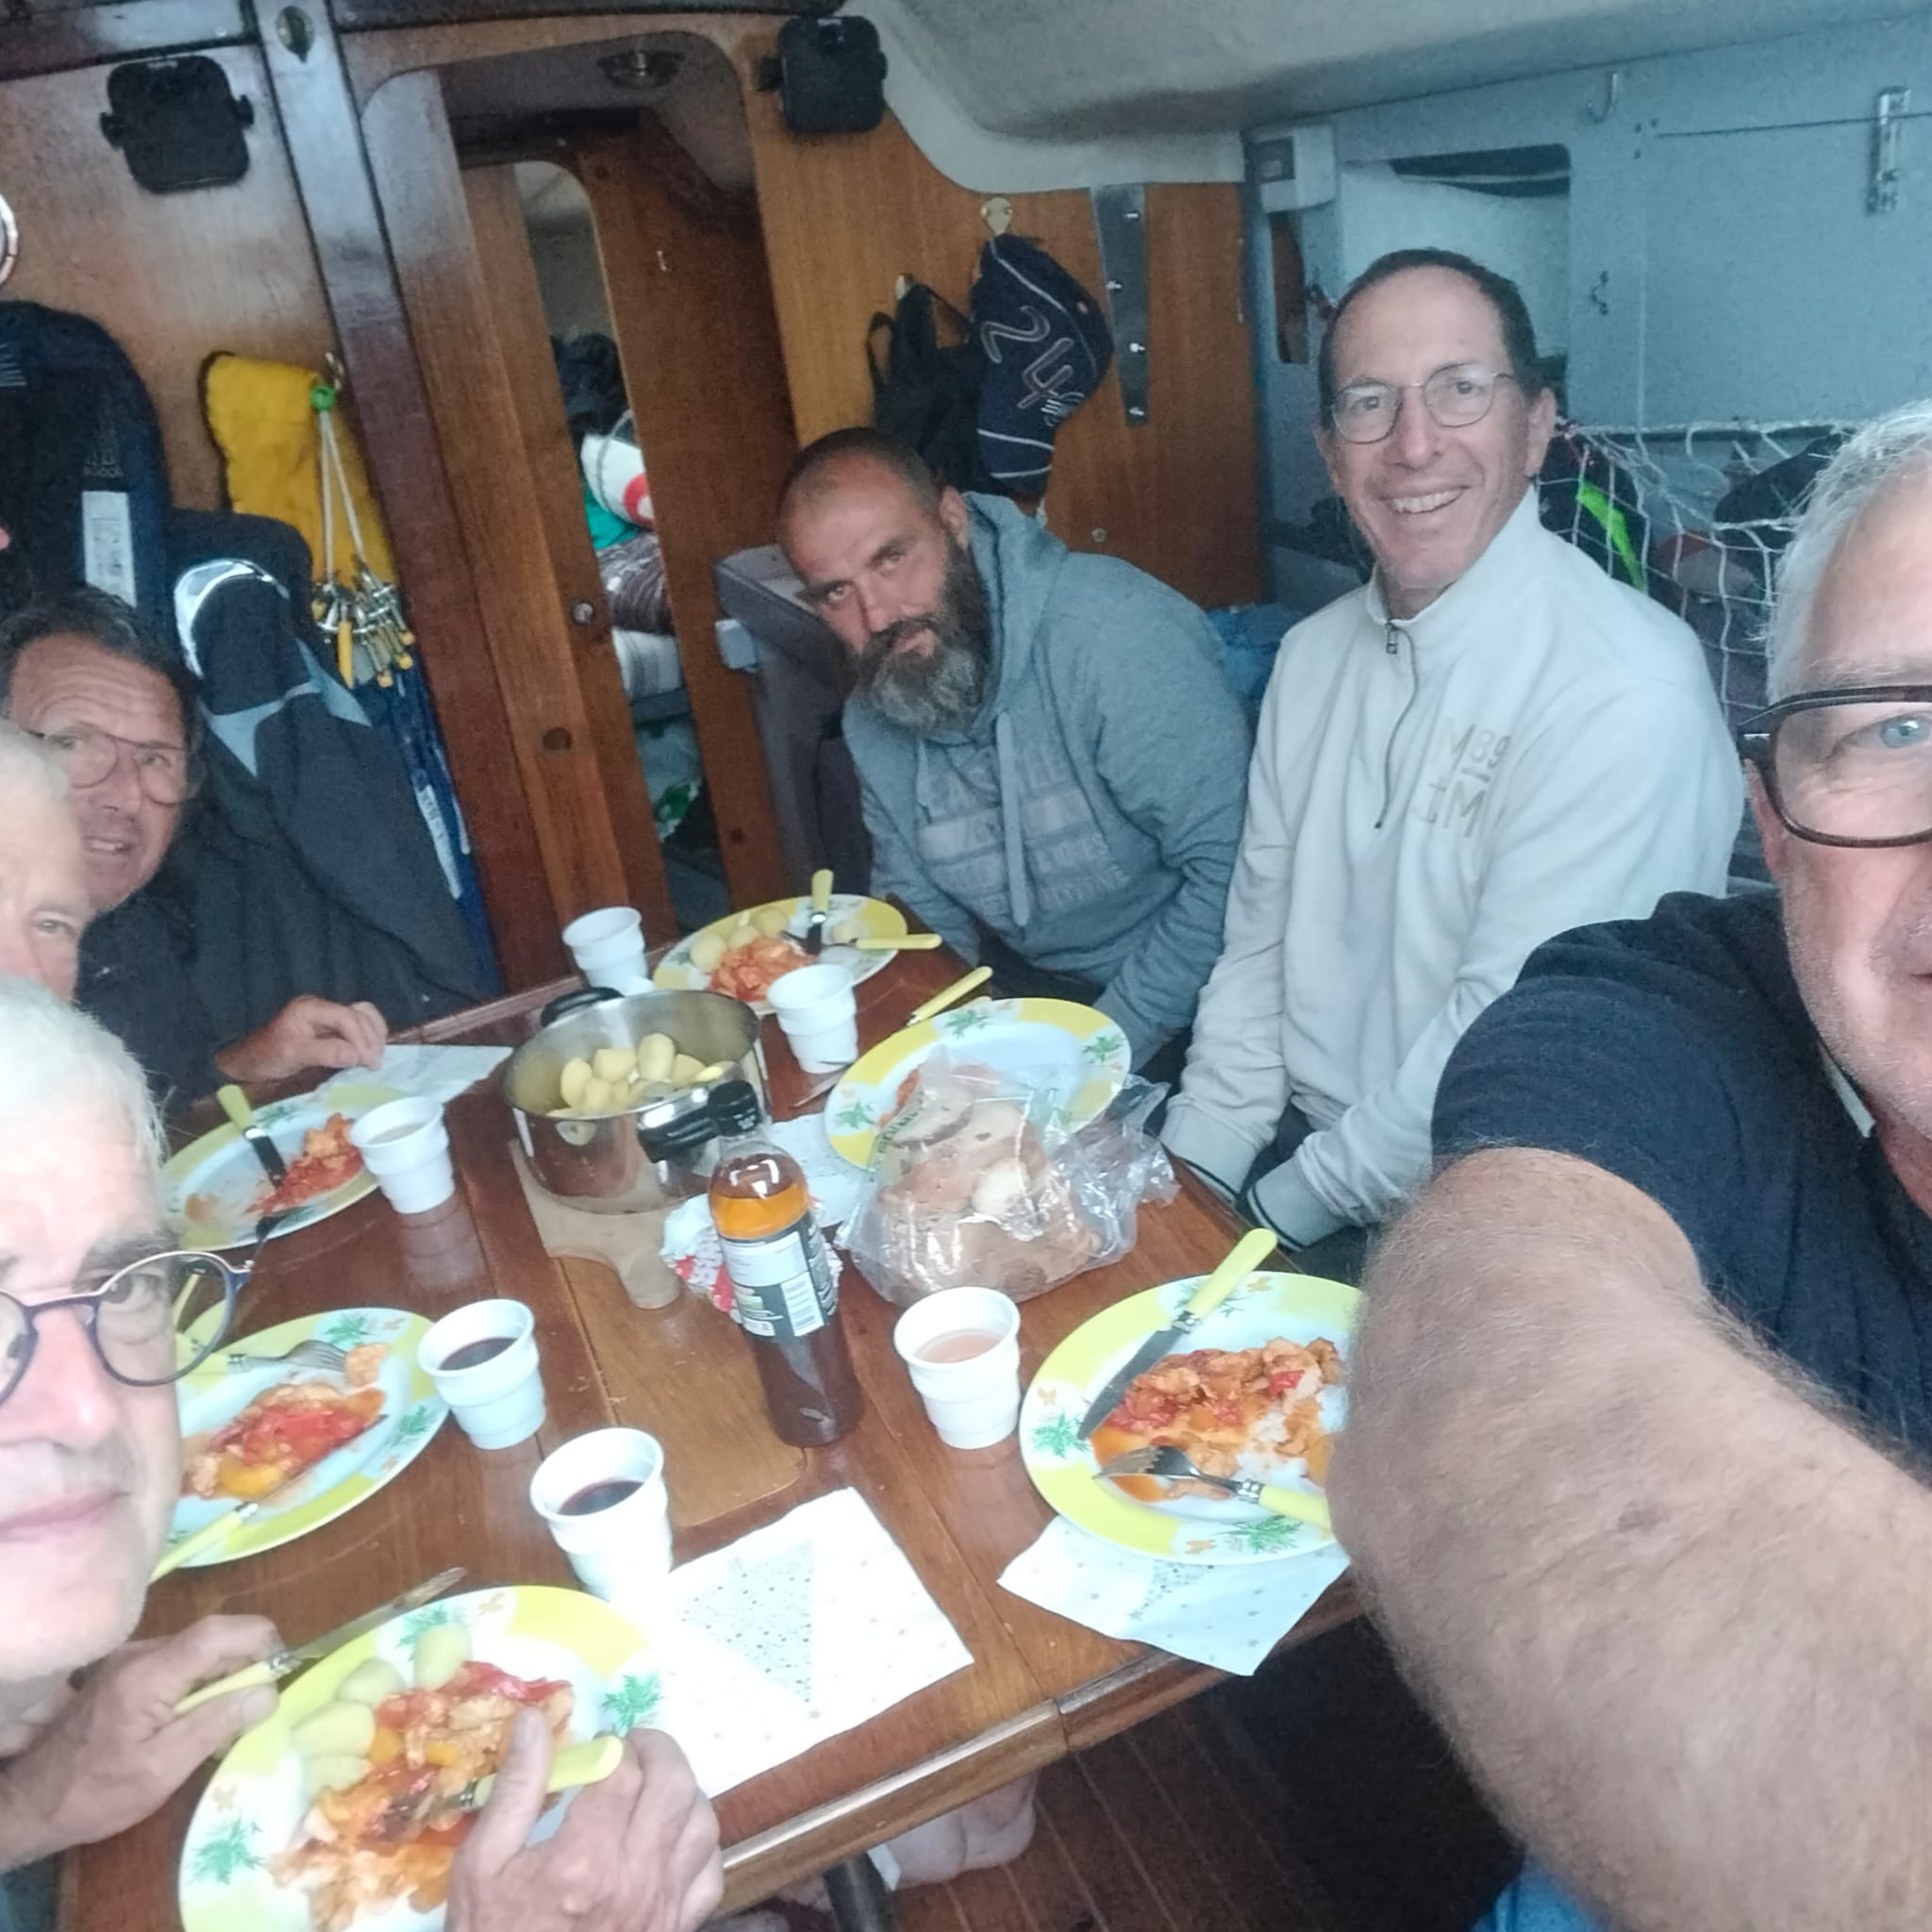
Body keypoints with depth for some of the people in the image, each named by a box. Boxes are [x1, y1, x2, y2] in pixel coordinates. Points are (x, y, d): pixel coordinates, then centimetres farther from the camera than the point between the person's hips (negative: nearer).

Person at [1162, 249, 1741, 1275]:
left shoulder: (1630, 696, -19)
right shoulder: (1313, 656, 6)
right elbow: (1258, 950, 8)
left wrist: (1287, 1209, -10)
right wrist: (1188, 1177, -1)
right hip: (1291, 1144, 6)